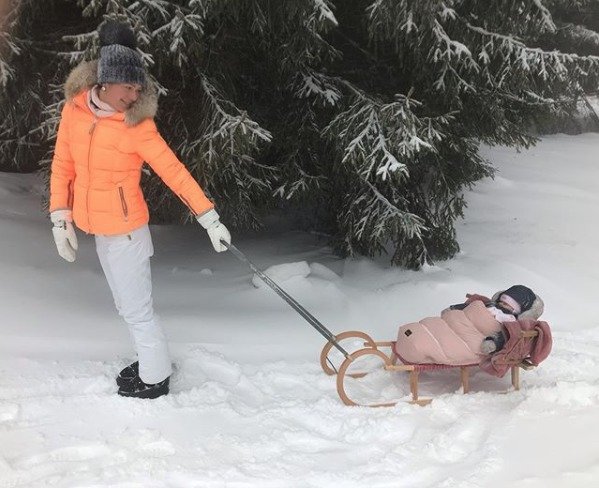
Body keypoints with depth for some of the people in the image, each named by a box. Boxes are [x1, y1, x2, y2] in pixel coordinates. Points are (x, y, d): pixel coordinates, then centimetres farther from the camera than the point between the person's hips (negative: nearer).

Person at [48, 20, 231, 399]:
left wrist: (210, 219, -20)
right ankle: (154, 360, 41)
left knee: (137, 310, 6)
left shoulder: (138, 125, -17)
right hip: (100, 231, 6)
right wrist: (61, 218, 2)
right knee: (128, 306, 21)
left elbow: (174, 172, -17)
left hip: (126, 231, -6)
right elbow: (63, 165, 5)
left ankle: (156, 379, 25)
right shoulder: (75, 108, -3)